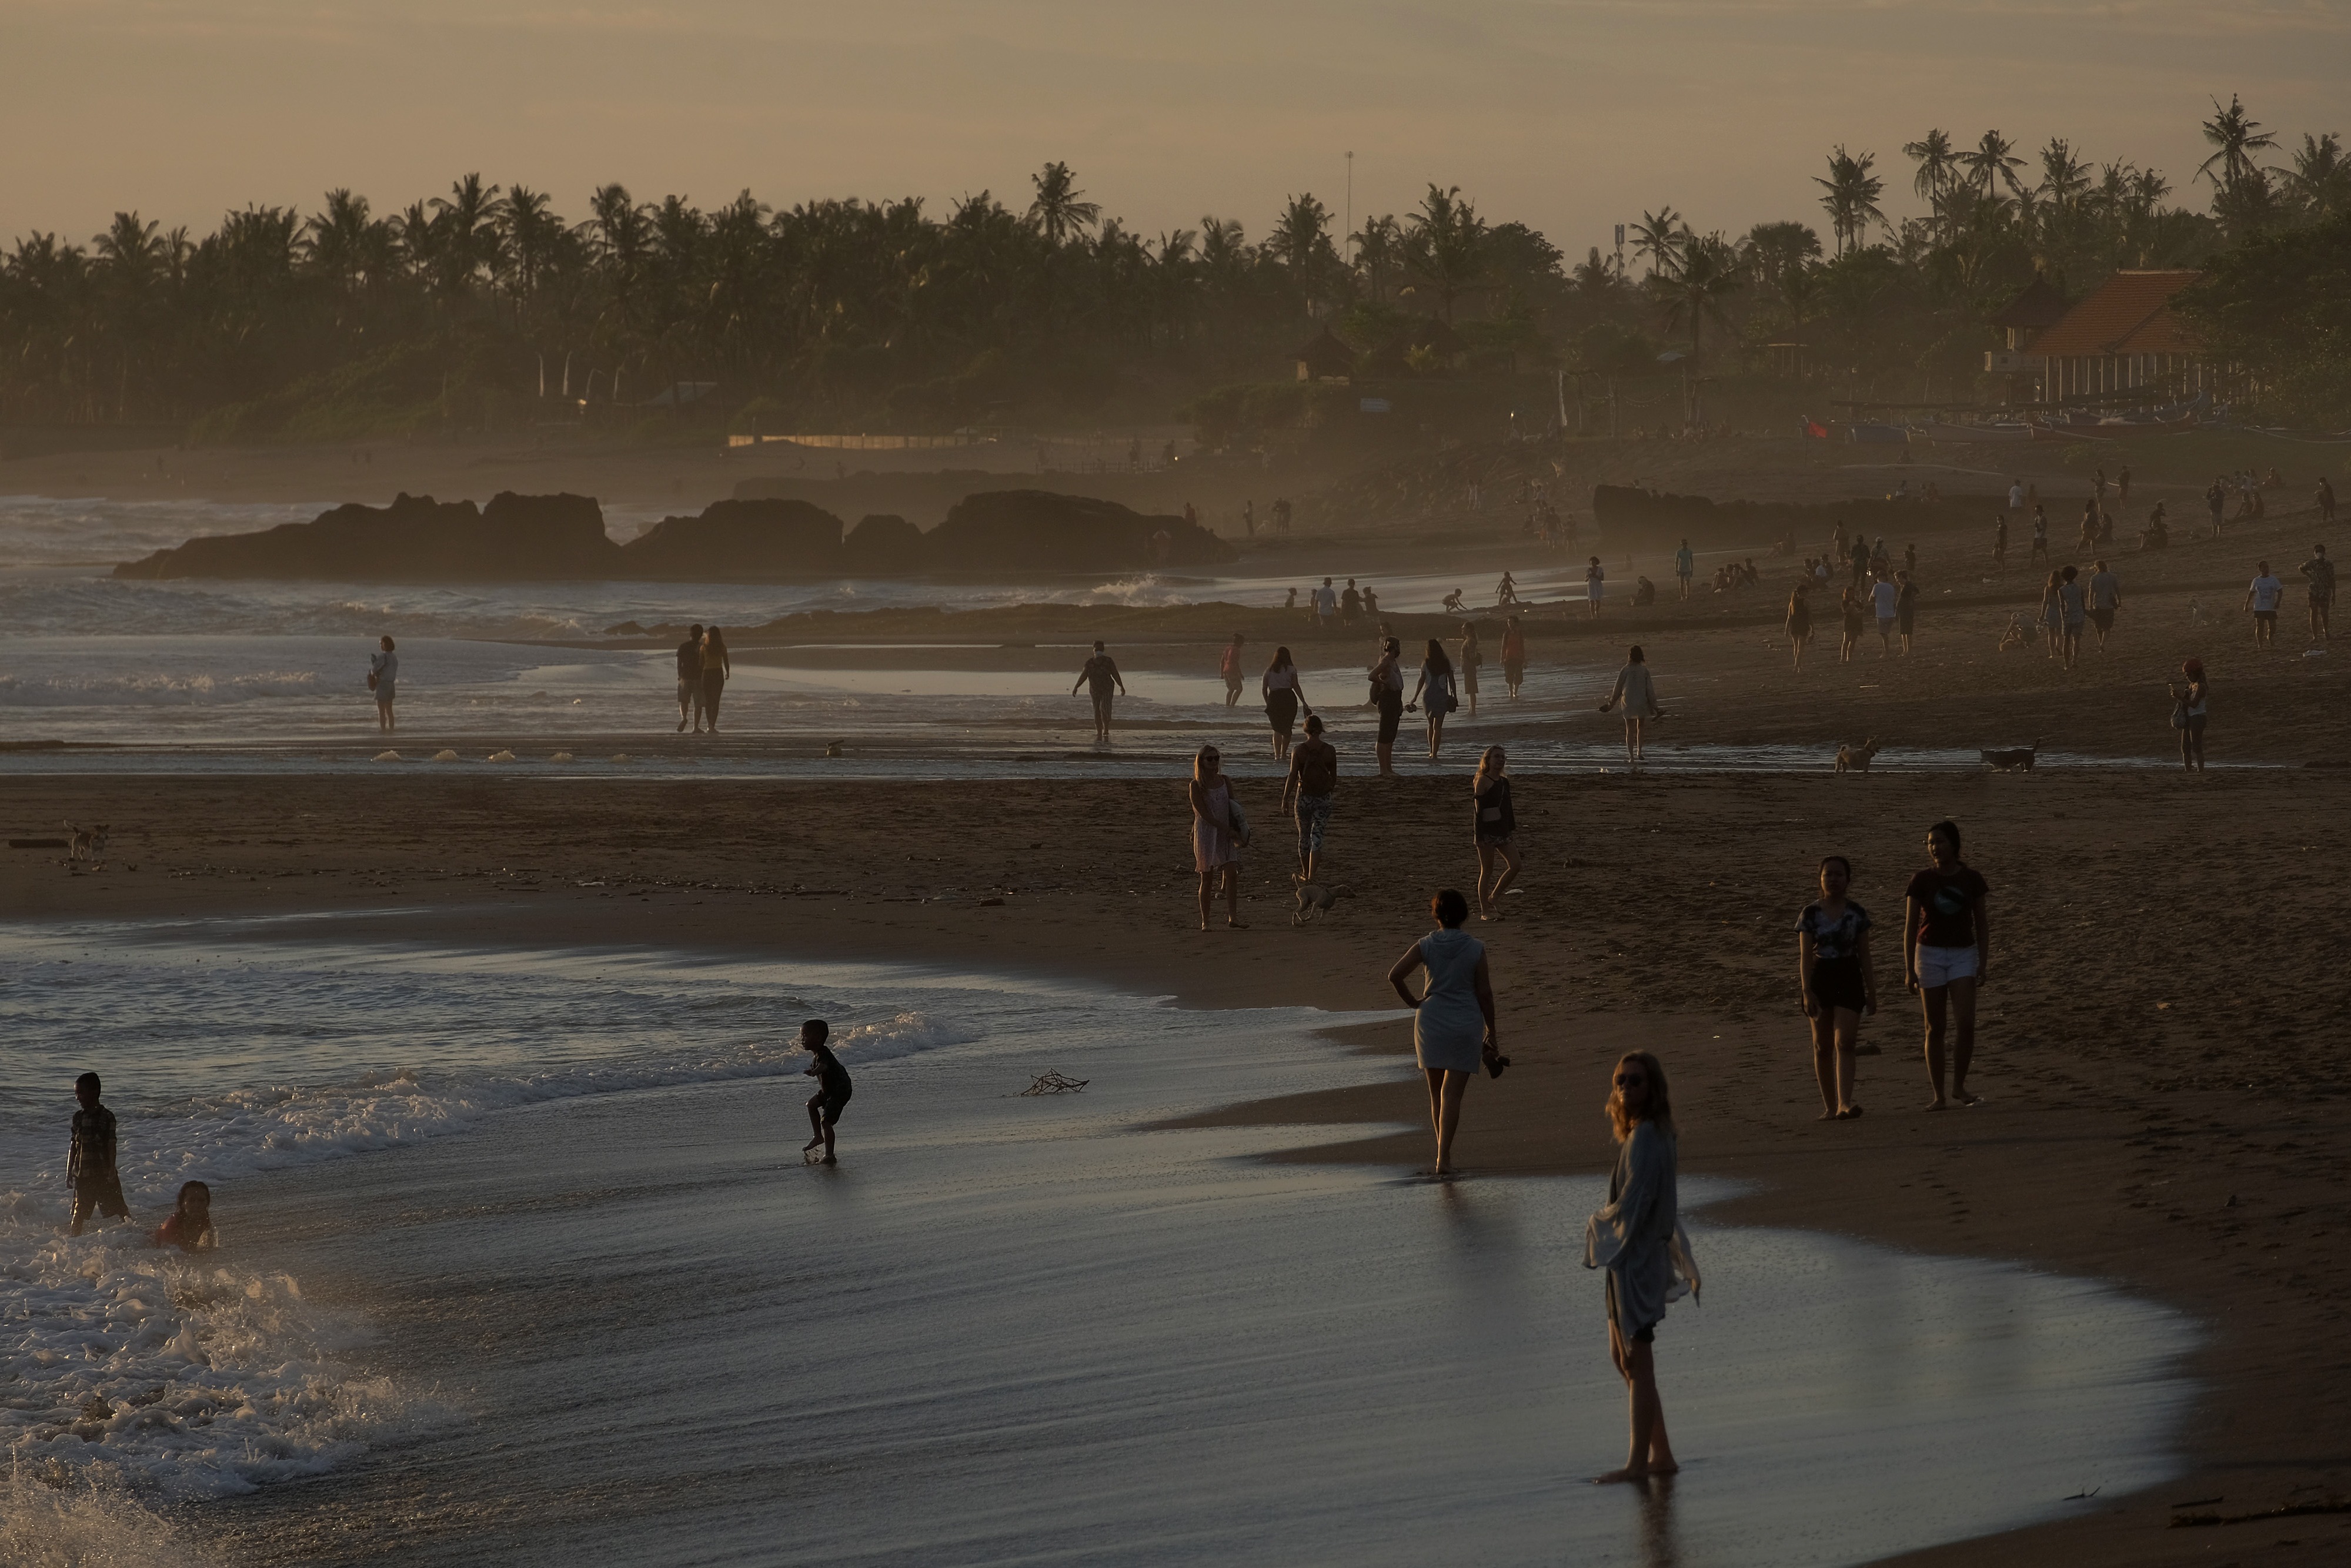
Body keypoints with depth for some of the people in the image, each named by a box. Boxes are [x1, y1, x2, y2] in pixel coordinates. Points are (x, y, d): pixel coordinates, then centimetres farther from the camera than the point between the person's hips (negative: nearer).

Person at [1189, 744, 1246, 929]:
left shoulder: (1225, 782, 9)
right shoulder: (1196, 785, -5)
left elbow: (1232, 808, 10)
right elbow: (1203, 812, -12)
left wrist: (1236, 831, -6)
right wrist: (1227, 829, -16)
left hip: (1226, 834, 4)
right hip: (1205, 832, -4)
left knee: (1232, 874, -9)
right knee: (1207, 879, 0)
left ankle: (1232, 918, -10)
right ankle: (1205, 922, 7)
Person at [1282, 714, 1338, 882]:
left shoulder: (1299, 751, -9)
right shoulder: (1330, 750, -4)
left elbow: (1293, 777, -11)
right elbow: (1334, 777, 5)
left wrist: (1285, 799, -4)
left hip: (1303, 797, 0)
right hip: (1323, 799, 0)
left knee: (1304, 837, 16)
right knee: (1317, 837, -1)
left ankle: (1305, 874, 29)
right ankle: (1313, 875, -14)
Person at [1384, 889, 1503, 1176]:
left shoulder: (1426, 946, -3)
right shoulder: (1475, 949, -5)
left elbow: (1395, 975, -12)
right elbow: (1485, 994, -3)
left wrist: (1412, 1002, 4)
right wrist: (1491, 1031, 7)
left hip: (1430, 1021, 1)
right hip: (1466, 1024, -1)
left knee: (1437, 1093, 15)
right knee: (1453, 1094, -3)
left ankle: (1444, 1152, 23)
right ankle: (1444, 1158, -14)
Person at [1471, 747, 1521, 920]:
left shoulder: (1505, 781, 13)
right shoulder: (1482, 781, -8)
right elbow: (1478, 810, -13)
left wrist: (1512, 828, 16)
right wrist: (1479, 835, -18)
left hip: (1502, 831, 7)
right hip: (1487, 831, -7)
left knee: (1515, 865, -3)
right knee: (1487, 871, -2)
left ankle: (1494, 897, 15)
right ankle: (1485, 911, 5)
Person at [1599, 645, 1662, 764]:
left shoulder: (1625, 670, -8)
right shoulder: (1644, 671, -6)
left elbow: (1618, 688, -1)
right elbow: (1650, 689, -3)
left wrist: (1612, 703, 12)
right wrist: (1654, 705, 4)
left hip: (1628, 703, -1)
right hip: (1642, 703, 1)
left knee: (1630, 731, 6)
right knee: (1640, 728, 20)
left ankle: (1631, 756, 2)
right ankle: (1639, 751, 11)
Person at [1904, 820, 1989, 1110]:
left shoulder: (1971, 879, 0)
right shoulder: (1921, 881, -2)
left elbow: (1981, 923, 5)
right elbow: (1910, 927, 1)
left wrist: (1984, 963, -1)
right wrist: (1909, 969, -3)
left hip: (1963, 955, 0)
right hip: (1929, 954, 0)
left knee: (1966, 1022, -14)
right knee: (1935, 1028, 2)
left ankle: (1959, 1086, 2)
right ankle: (1938, 1095, 8)